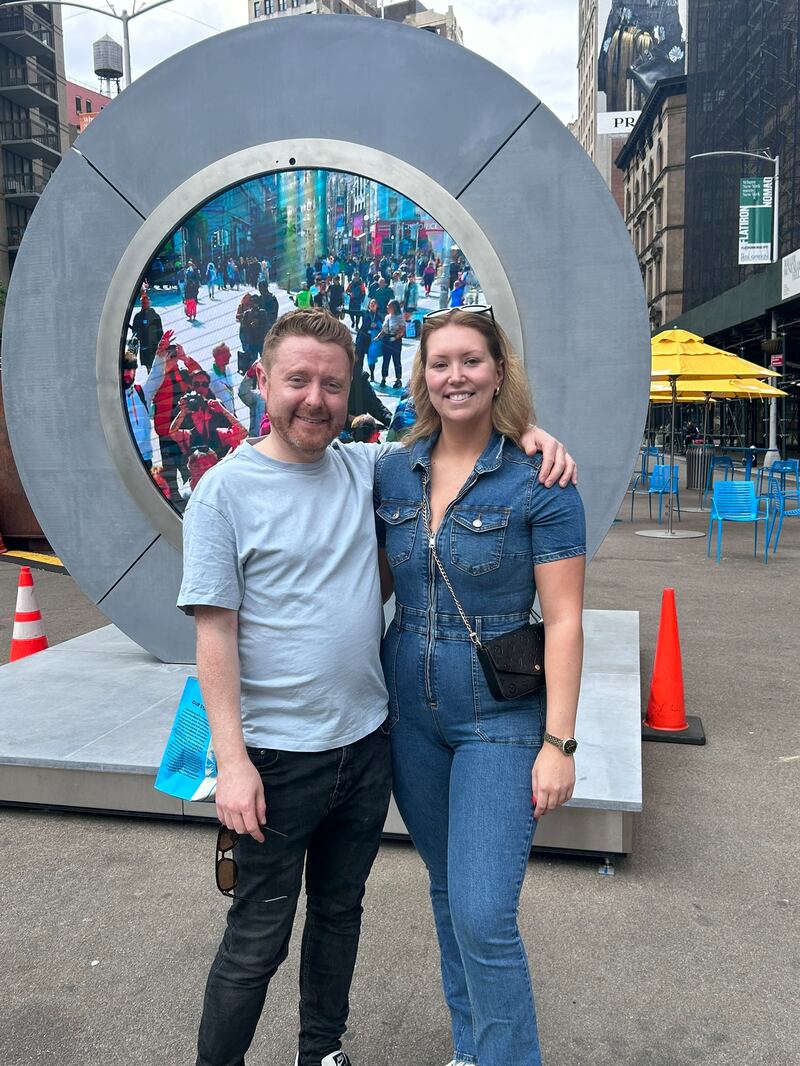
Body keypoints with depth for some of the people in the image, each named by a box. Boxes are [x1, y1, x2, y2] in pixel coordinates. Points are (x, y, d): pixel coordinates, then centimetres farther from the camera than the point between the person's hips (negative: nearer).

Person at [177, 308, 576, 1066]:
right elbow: (214, 632, -12)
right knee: (257, 940, 9)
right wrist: (231, 759, -16)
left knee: (339, 913, 22)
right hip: (276, 757, -5)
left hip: (366, 742, 5)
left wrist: (531, 434, -5)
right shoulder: (226, 488, -10)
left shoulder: (367, 468, 2)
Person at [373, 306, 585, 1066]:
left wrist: (559, 742, -14)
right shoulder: (391, 472, 1)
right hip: (409, 710, 5)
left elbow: (563, 619, -12)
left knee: (483, 914, -6)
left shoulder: (540, 483, -12)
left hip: (501, 717, -5)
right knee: (447, 892, 20)